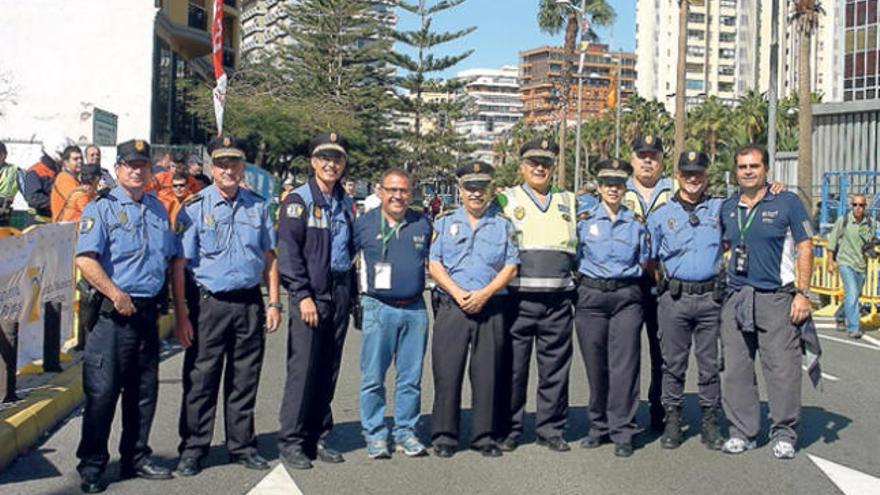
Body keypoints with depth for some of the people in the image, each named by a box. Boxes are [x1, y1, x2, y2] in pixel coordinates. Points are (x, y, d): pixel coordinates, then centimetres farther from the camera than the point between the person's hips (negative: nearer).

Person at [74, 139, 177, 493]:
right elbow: (85, 259, -15)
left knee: (145, 391, 13)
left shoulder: (157, 209, 15)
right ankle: (91, 466, 8)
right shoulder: (101, 208, -4)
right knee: (102, 391, -3)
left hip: (148, 310, 6)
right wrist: (116, 295, -20)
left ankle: (136, 458, 25)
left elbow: (172, 257, 22)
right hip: (113, 314, -6)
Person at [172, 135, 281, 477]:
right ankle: (192, 449, 15)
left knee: (245, 381, 11)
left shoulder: (258, 206, 8)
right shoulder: (195, 207, -3)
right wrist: (181, 315, -10)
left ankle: (242, 446, 24)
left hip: (250, 304, 3)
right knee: (200, 381, 3)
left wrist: (274, 303, 6)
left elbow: (269, 258, 13)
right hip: (210, 304, -3)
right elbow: (179, 264, -5)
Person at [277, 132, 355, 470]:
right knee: (303, 369, -6)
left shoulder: (345, 204, 16)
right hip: (310, 294, -6)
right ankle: (291, 443, 3)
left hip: (339, 295, 6)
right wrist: (303, 295, -16)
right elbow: (288, 250, -10)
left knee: (328, 370, 9)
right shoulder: (298, 200, -3)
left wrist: (351, 293, 15)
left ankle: (318, 438, 18)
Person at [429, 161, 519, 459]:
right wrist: (458, 293, -11)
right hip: (451, 307, 0)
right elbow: (434, 264, 2)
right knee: (447, 371, -1)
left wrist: (484, 294, -10)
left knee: (487, 374, 3)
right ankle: (444, 436, 8)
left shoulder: (503, 224, 10)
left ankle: (484, 436, 13)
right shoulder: (445, 223, 10)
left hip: (491, 308, 1)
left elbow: (511, 266, 3)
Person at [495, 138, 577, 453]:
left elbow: (581, 245, 25)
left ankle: (551, 429, 17)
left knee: (555, 368, 6)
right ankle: (508, 430, 12)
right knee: (512, 368, 1)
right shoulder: (506, 200, 7)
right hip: (518, 299, -3)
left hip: (559, 300, 3)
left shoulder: (568, 202, 17)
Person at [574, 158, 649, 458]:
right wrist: (582, 281, 4)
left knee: (624, 363, -4)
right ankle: (599, 426, 16)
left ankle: (622, 432, 2)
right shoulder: (584, 220, 8)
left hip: (627, 296, 0)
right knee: (595, 364, 3)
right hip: (591, 295, 0)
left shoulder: (636, 222, 11)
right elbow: (573, 257, 12)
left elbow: (644, 263, 18)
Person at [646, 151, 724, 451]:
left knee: (710, 364, 5)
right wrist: (662, 282, 4)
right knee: (673, 364, 4)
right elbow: (649, 258, 13)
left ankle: (710, 423, 14)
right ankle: (672, 421, 13)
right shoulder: (661, 215, 8)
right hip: (674, 299, 0)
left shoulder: (720, 209, 9)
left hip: (710, 297, 1)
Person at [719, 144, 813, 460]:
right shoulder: (727, 208, 11)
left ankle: (784, 433, 10)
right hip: (735, 298, 4)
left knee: (783, 368, -2)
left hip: (777, 298, -4)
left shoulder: (787, 202, -1)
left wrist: (803, 293, -8)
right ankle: (742, 431, 16)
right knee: (736, 370, 6)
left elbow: (805, 248, -1)